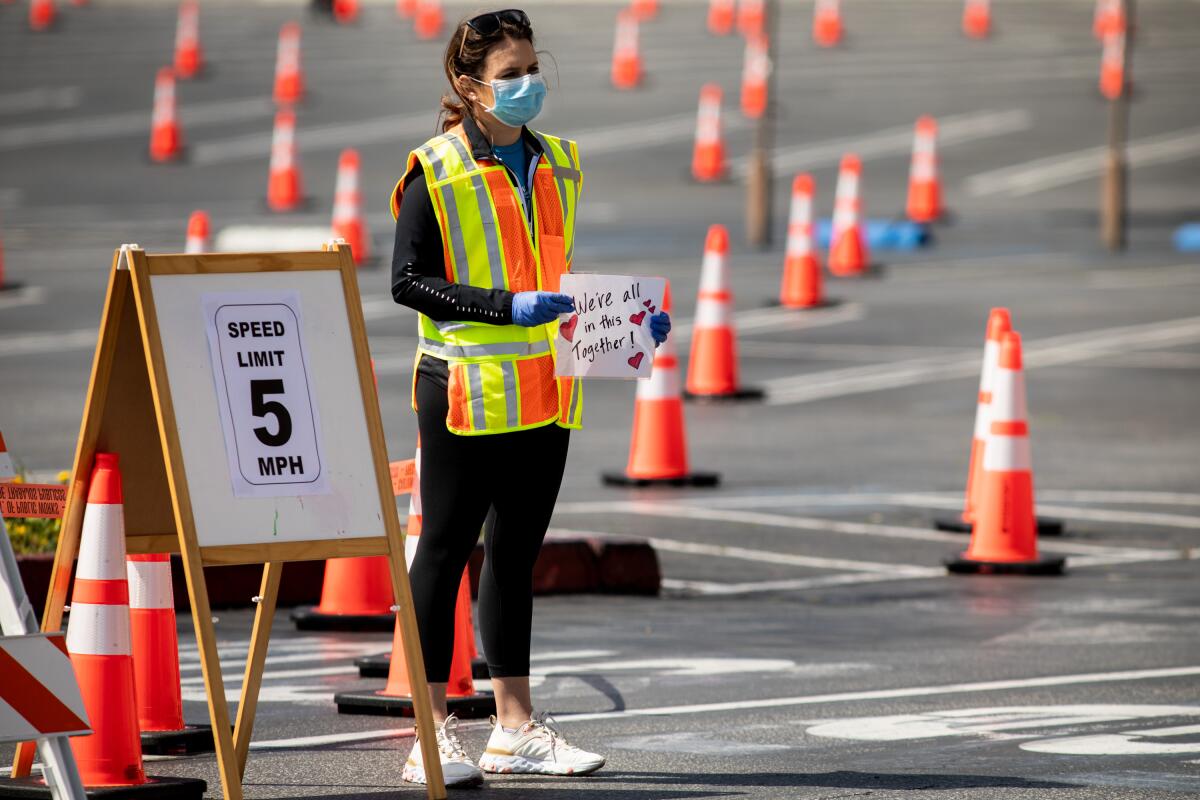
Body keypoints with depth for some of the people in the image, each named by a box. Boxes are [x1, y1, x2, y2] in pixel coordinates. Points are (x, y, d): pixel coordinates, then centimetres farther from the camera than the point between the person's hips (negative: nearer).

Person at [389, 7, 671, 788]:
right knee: (445, 549, -1)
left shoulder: (558, 166, 12)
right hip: (465, 392, -6)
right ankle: (434, 731, 2)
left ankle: (516, 725, 17)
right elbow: (408, 280, -12)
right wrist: (506, 307, -22)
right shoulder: (436, 173, -8)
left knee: (517, 553, 12)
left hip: (545, 393, 6)